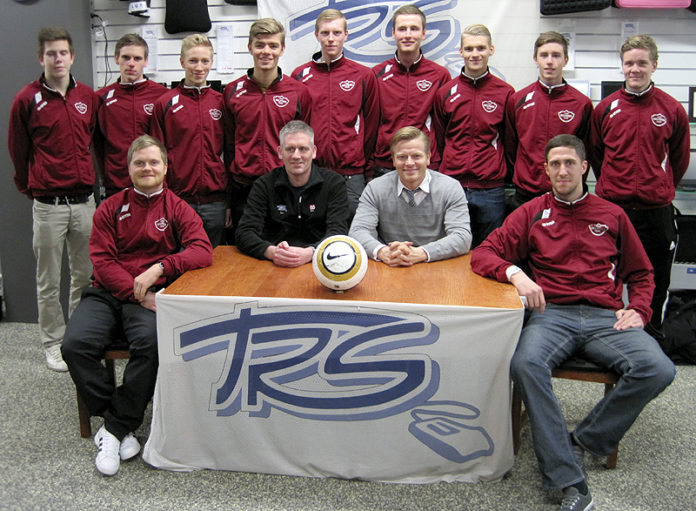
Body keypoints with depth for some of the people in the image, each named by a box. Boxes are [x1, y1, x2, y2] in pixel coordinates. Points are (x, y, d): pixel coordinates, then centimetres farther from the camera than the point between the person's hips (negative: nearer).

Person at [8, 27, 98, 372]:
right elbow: (18, 151, 6)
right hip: (48, 205, -3)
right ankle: (53, 343, 19)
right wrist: (29, 187, 13)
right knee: (49, 281, 6)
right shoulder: (27, 100, -3)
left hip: (84, 201, 3)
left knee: (85, 275, 11)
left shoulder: (88, 97, 7)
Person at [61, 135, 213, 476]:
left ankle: (115, 428, -15)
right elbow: (102, 259, 2)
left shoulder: (177, 209, 9)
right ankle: (113, 420, -8)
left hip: (152, 295, -2)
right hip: (107, 293, 2)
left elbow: (203, 251, -6)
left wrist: (160, 267, -20)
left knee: (152, 342, -32)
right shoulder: (110, 209, 13)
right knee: (75, 344, -25)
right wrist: (138, 293, -13)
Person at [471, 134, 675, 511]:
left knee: (658, 369, -26)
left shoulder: (612, 215, 20)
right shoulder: (532, 213, 16)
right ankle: (569, 481, -29)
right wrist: (515, 273, -12)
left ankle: (582, 442, -12)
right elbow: (483, 254, 8)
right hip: (552, 313, -2)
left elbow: (641, 273, 26)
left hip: (606, 318, 2)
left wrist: (638, 310, 6)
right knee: (525, 363, -35)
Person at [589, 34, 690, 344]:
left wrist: (661, 190, 9)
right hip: (611, 206, 0)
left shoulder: (672, 109, 1)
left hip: (657, 210, 0)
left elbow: (679, 159, 10)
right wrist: (613, 186, 10)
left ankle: (651, 339, 27)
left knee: (656, 282, 10)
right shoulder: (606, 108, 1)